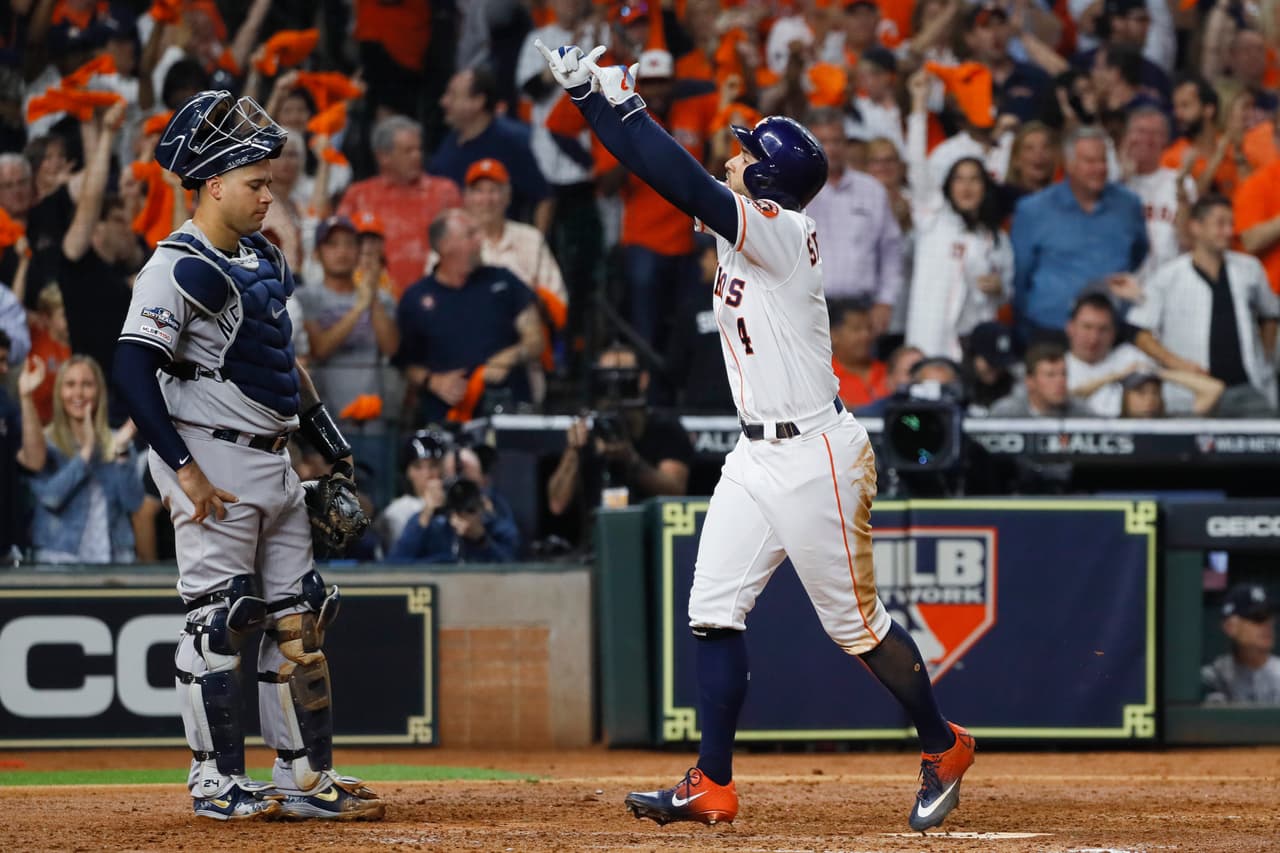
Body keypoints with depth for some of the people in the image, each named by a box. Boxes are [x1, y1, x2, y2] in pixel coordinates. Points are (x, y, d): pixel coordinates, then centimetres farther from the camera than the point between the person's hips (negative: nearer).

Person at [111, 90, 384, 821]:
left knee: (299, 616, 8)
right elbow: (133, 368, -21)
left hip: (274, 460, 9)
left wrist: (331, 444, 21)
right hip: (215, 467, -9)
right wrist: (183, 470, -22)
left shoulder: (265, 260, 14)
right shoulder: (178, 269, -14)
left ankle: (305, 776, 14)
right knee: (219, 618, -5)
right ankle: (218, 780, 1)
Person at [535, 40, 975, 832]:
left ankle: (943, 746, 19)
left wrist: (621, 103, -24)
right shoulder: (744, 229, 9)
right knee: (714, 610, -1)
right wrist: (593, 99, 2)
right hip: (757, 458, 9)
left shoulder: (782, 231, -16)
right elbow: (673, 179, 9)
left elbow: (690, 187, -27)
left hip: (815, 459, -9)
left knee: (855, 620, 1)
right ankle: (712, 785, -1)